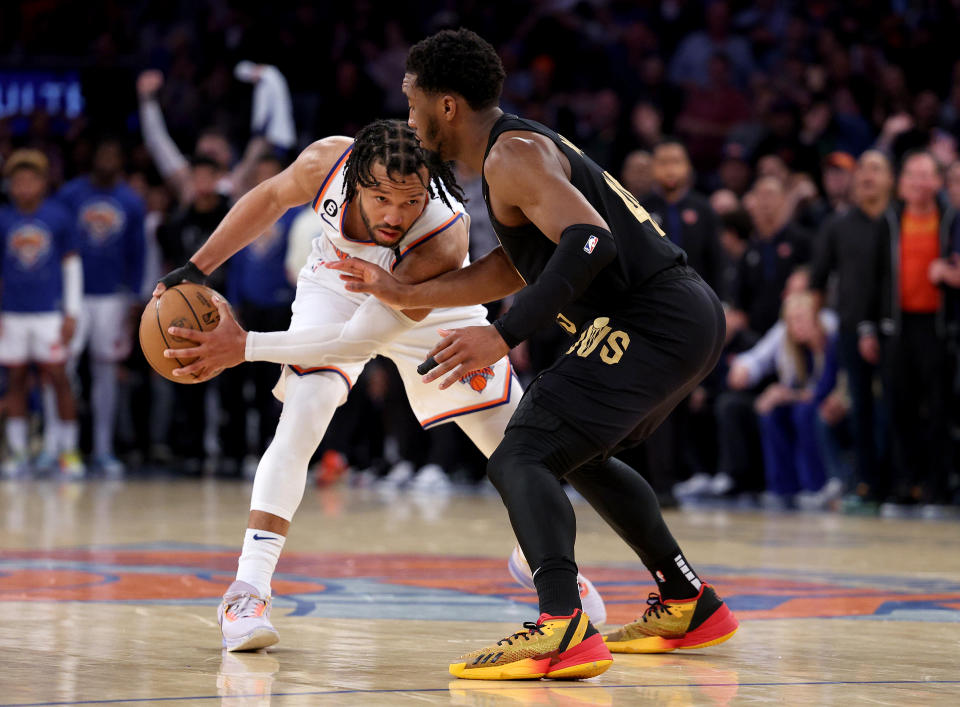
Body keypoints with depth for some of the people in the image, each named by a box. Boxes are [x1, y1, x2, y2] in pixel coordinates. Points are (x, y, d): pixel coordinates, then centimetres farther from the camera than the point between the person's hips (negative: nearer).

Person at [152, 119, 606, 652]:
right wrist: (197, 268, -10)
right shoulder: (325, 163, -35)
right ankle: (247, 590, -23)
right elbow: (271, 197, -9)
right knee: (301, 416, -24)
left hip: (427, 309, -1)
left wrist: (246, 347, -41)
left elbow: (361, 338, -41)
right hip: (336, 287, 1)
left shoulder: (445, 241, -44)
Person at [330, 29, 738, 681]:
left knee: (522, 461, -17)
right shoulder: (524, 145, 21)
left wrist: (504, 336, -28)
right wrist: (404, 294, 31)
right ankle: (689, 605, 37)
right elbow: (514, 270, 31)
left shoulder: (513, 156, -11)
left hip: (653, 324, -11)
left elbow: (589, 242, -26)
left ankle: (564, 629, -36)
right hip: (693, 315, 11)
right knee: (584, 454, 31)